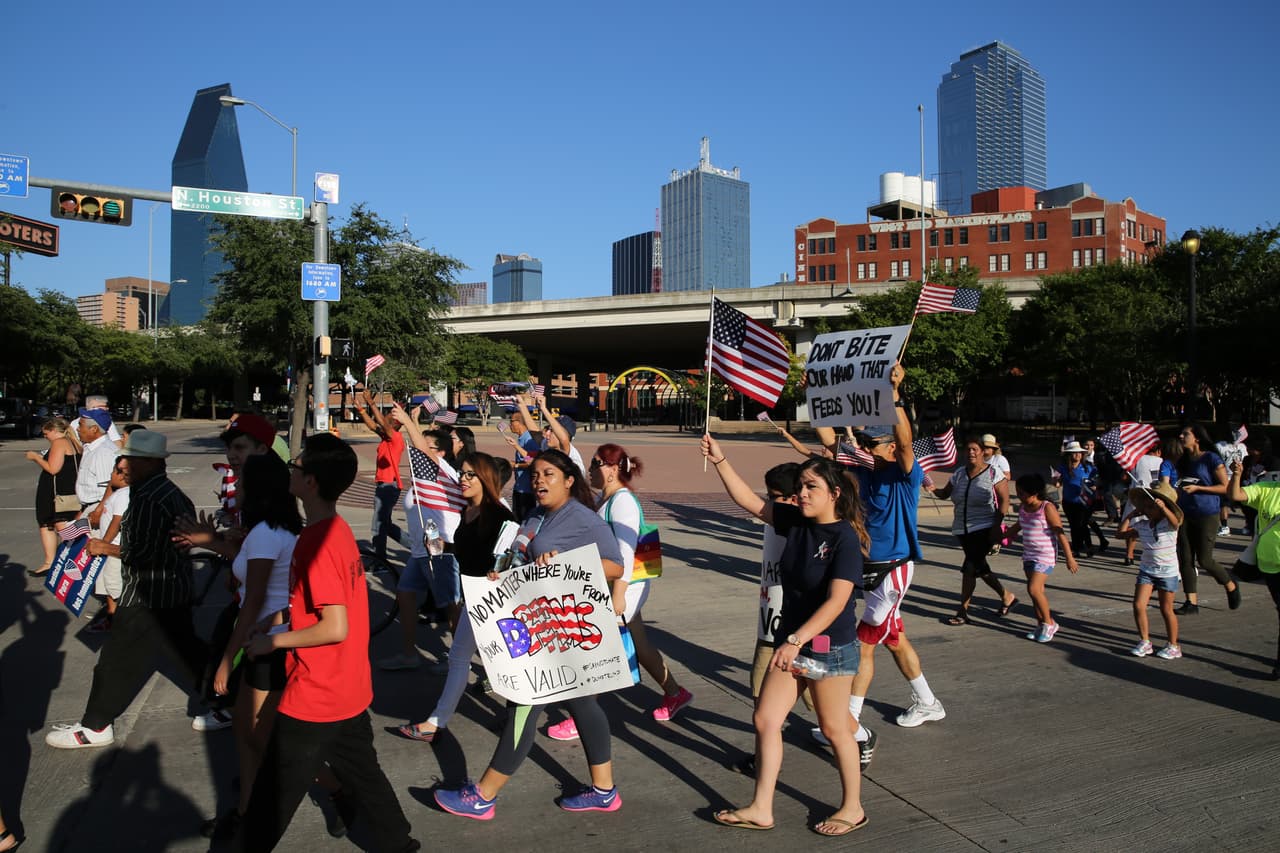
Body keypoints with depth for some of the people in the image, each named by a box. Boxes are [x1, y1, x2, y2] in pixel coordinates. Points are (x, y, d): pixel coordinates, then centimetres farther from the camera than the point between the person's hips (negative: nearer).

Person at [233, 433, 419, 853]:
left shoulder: (316, 542, -24)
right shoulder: (340, 530, 4)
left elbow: (335, 628, -27)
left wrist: (272, 641, -14)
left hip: (313, 699, -9)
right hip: (350, 691, 9)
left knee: (269, 800, 8)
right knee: (363, 773, 22)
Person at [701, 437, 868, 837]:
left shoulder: (845, 538, -19)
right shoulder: (795, 521, 0)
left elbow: (836, 601, -26)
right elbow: (750, 502, 2)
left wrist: (797, 640, -31)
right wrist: (720, 461, -7)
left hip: (831, 648, -7)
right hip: (793, 641, 7)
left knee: (834, 729, 9)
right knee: (765, 720, 7)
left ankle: (853, 808, 30)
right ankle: (761, 809, 19)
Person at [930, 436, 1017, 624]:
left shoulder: (993, 474, -6)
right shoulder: (959, 474, 8)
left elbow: (1004, 500, -9)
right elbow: (945, 494, 9)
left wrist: (996, 526, -16)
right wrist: (933, 489, -13)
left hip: (984, 529, -6)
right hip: (962, 529, 6)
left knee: (970, 567, -11)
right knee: (979, 567, 14)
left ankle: (963, 612, -2)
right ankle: (1007, 596, 37)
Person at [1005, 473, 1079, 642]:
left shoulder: (1047, 508, -15)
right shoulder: (1023, 507, 5)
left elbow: (1060, 534, -14)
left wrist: (1069, 558, -14)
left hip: (1045, 556, -7)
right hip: (1028, 555, 7)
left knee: (1033, 589, -15)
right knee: (1036, 591, 11)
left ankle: (1049, 623, 3)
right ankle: (1041, 625, 22)